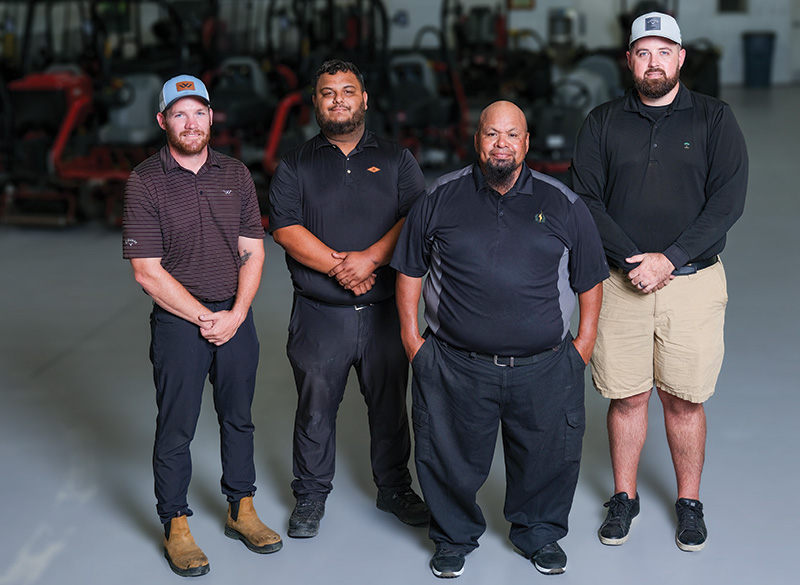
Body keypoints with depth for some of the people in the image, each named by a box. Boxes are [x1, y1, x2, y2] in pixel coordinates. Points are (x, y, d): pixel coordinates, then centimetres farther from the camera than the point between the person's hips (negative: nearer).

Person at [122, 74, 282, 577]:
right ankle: (176, 526, 16)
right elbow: (147, 271, -11)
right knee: (176, 427, 3)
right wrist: (204, 318, -12)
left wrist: (236, 314, -7)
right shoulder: (145, 183, -7)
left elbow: (253, 251, 5)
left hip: (236, 317, 4)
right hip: (179, 321, -4)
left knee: (238, 417, 14)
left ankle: (241, 510, 29)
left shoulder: (236, 174, 6)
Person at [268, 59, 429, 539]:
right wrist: (339, 268, -16)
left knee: (390, 404, 10)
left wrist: (370, 257, -18)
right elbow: (286, 229, -5)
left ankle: (395, 488, 27)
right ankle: (311, 495, 22)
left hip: (385, 310, 1)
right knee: (316, 407, 6)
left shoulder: (396, 159, 9)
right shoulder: (297, 165, 7)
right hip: (320, 314, -1)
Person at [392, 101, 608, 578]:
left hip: (545, 368, 1)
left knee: (548, 457, 10)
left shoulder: (564, 205, 4)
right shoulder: (441, 199, 3)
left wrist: (586, 339, 6)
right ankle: (455, 536, 32)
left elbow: (590, 277, 11)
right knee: (451, 458, 8)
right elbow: (410, 268, 10)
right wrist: (411, 333, 5)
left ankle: (540, 533, 35)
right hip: (456, 366, 0)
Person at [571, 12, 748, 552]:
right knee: (626, 396, 6)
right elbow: (586, 199, 0)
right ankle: (625, 498, 23)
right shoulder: (603, 122, 6)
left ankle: (689, 502, 22)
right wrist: (633, 261, -12)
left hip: (693, 280, -1)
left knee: (684, 399, 5)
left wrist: (668, 258, -15)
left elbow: (728, 201, -6)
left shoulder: (714, 119, 2)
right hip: (621, 281, 1)